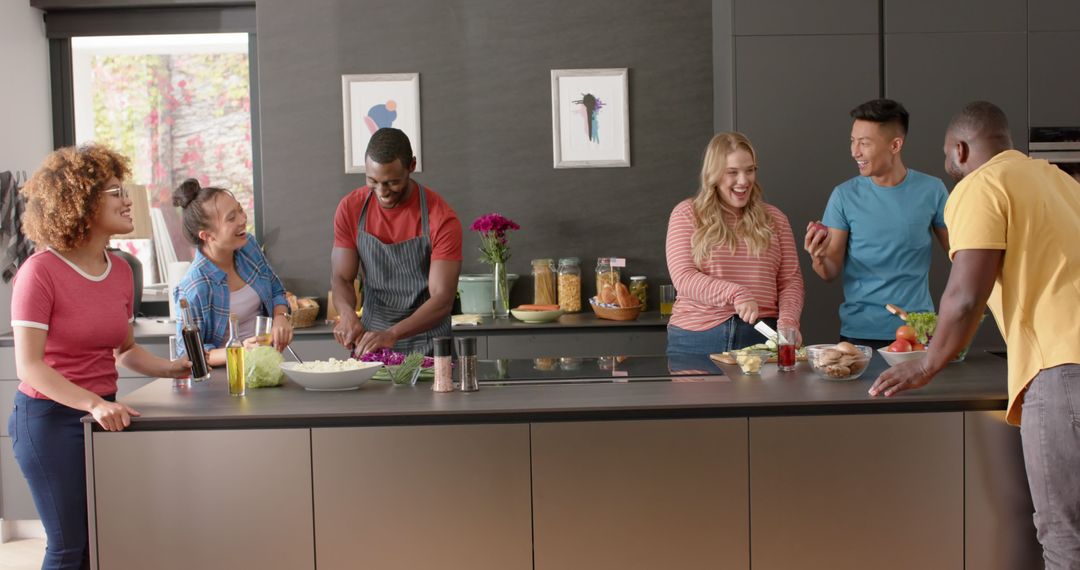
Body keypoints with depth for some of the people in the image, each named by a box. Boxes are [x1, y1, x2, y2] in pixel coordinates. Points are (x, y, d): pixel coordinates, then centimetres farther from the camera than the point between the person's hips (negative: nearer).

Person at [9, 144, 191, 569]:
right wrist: (93, 403, -29)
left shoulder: (119, 270, 5)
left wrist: (173, 369, 0)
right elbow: (29, 365, -18)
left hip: (103, 416, 6)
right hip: (50, 418, -6)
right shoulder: (41, 272, -14)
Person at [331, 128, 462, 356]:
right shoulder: (350, 209, -2)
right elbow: (341, 278, 0)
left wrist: (392, 334, -31)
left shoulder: (441, 218, -15)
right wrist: (347, 313, -22)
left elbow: (442, 299, -18)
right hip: (369, 340, 3)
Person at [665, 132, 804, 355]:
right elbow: (683, 278, -8)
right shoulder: (686, 214, 3)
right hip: (696, 340, -2)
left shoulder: (773, 218, 12)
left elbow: (791, 279, 8)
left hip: (760, 337, 2)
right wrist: (734, 293, -22)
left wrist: (788, 320, -12)